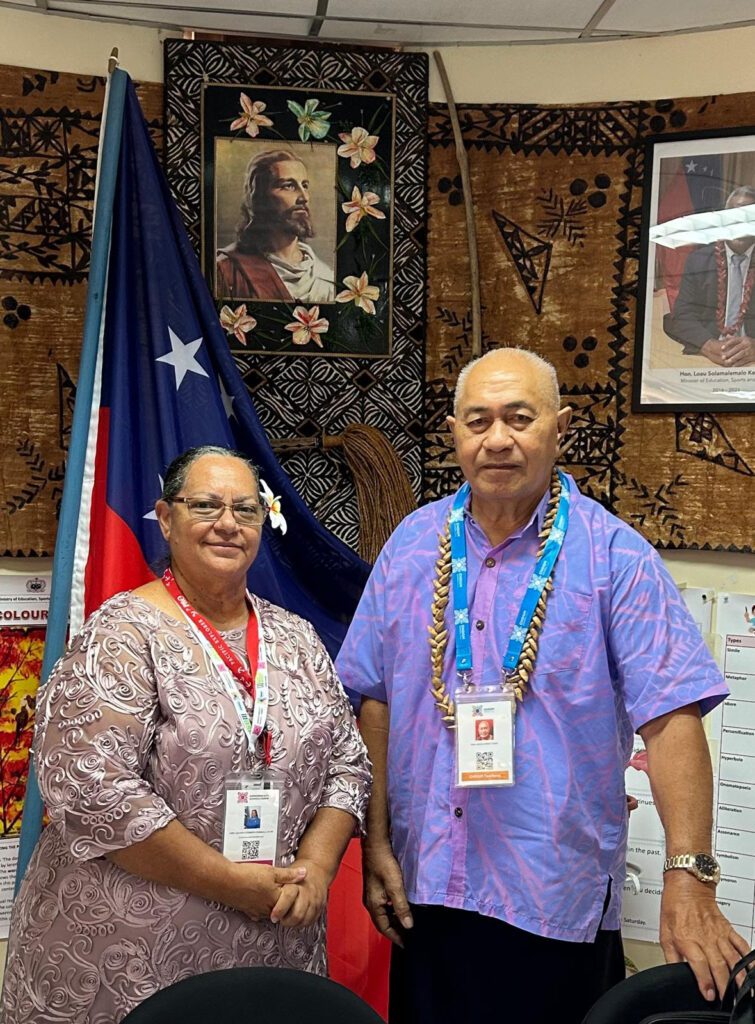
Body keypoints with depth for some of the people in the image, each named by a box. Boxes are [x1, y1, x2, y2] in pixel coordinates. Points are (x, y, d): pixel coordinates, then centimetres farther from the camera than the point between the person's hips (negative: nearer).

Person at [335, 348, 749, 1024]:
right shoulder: (413, 544, 2)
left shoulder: (614, 556, -9)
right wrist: (376, 842, 3)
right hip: (423, 885, 4)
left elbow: (671, 718, -13)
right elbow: (376, 701, 5)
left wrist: (688, 878, -20)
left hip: (558, 899, -3)